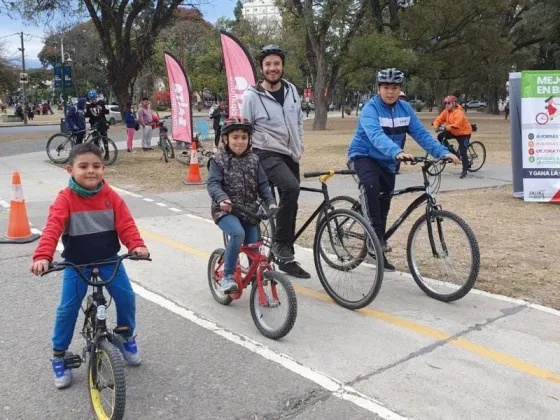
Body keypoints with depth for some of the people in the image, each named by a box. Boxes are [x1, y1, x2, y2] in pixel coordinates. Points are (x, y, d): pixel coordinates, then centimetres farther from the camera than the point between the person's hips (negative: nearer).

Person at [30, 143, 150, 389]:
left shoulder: (111, 196, -7)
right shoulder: (65, 199, -15)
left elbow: (126, 224, -12)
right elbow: (52, 229, -26)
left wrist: (137, 245, -31)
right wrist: (42, 257, -42)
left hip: (109, 260, 2)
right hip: (77, 264, -2)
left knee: (126, 297, -6)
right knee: (68, 308, -2)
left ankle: (125, 336, 23)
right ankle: (59, 356, 18)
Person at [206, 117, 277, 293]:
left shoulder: (253, 160, 7)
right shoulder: (218, 160, -4)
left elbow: (262, 184, 5)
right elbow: (213, 184, -15)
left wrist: (271, 202, -11)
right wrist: (222, 199, -35)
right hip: (225, 210, -4)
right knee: (238, 233, -31)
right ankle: (227, 276, -17)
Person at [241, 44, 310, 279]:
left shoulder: (291, 90, 7)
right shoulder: (252, 95, -9)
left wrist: (299, 149, 13)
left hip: (290, 156, 6)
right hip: (267, 154, -6)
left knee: (291, 206, 9)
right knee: (291, 188, -33)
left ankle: (286, 258, 23)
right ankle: (279, 243, -18)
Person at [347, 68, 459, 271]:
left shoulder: (405, 109, -4)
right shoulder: (370, 109, -22)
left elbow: (421, 133, -11)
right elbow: (376, 135, -40)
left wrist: (442, 151, -26)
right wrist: (397, 152, -57)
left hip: (387, 162, 6)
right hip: (364, 156, -6)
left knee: (384, 204, 13)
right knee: (371, 184, -38)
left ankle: (379, 253, 30)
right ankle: (377, 236, -32)